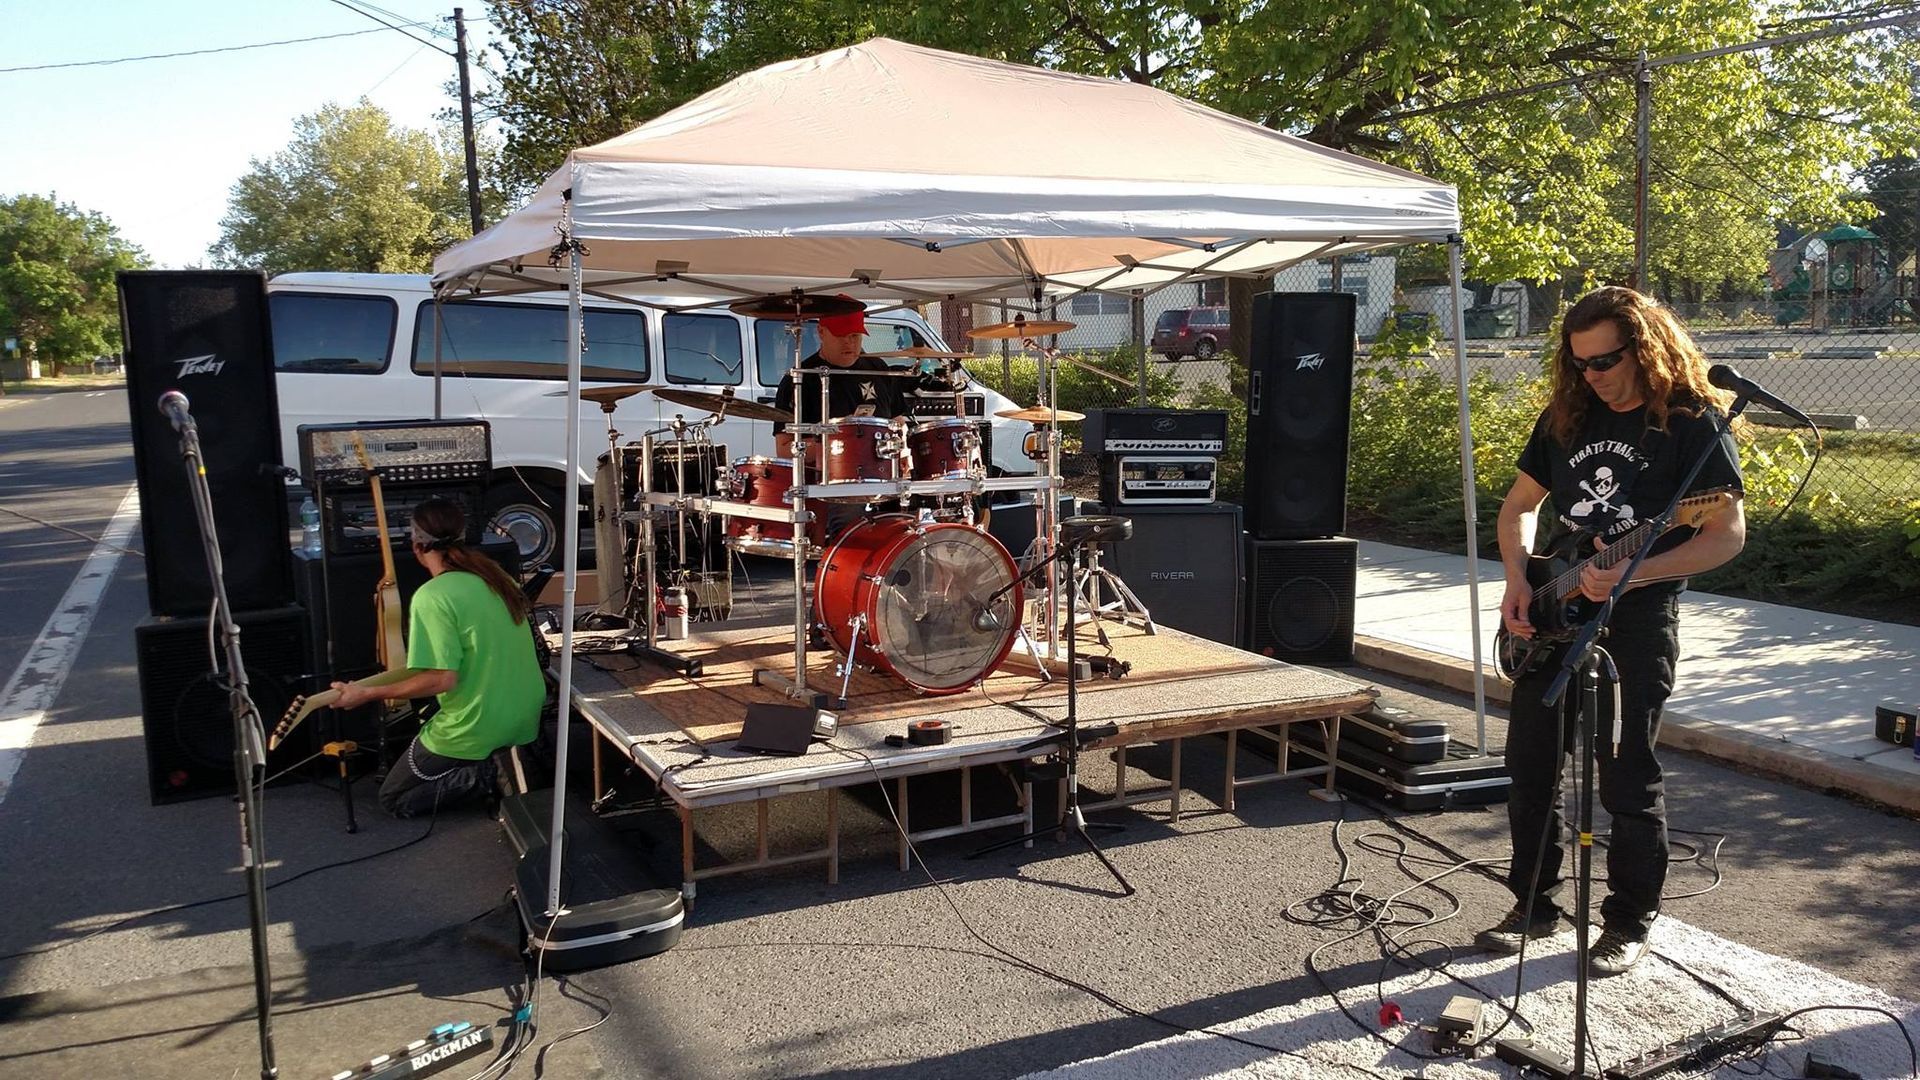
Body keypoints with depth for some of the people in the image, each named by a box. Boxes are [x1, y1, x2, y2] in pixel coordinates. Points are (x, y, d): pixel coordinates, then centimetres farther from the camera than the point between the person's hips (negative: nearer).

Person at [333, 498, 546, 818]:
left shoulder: (432, 597, -19)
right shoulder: (495, 575, 4)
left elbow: (443, 679, -23)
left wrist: (365, 694, -13)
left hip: (476, 730, -7)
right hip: (526, 719, 8)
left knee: (393, 799, 14)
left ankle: (483, 775, -8)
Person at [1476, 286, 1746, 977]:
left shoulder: (1692, 423, -7)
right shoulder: (1568, 416, 9)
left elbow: (1727, 535, -11)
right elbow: (1518, 504, 16)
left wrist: (1631, 575, -23)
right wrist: (1518, 580, -1)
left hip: (1637, 619, -5)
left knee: (1628, 780, 1)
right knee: (1529, 769, 9)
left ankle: (1630, 922, 19)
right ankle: (1536, 904, 25)